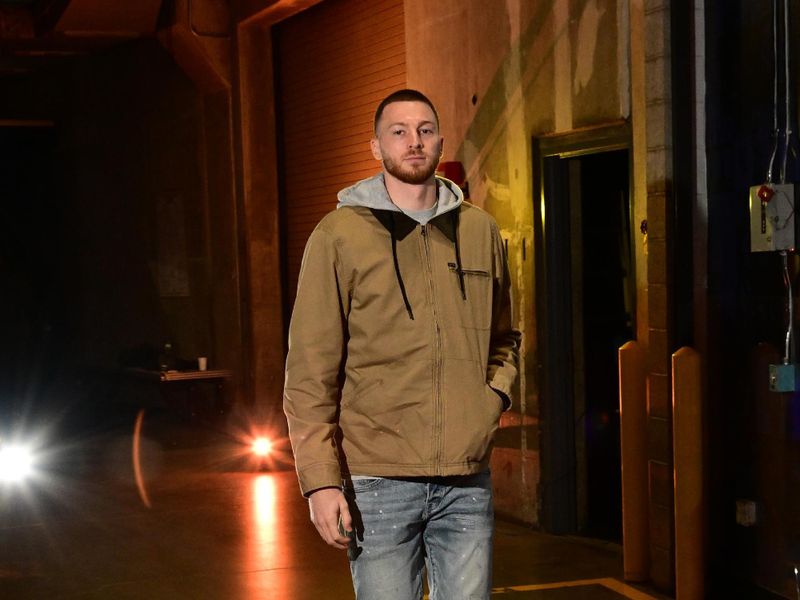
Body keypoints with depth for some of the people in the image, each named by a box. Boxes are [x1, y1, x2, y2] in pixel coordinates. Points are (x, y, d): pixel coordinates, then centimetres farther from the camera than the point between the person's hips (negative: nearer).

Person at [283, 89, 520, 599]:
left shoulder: (480, 229, 10)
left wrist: (496, 394, 4)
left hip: (467, 480, 4)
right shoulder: (340, 234, -2)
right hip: (379, 480, -3)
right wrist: (321, 481, -11)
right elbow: (311, 371, -5)